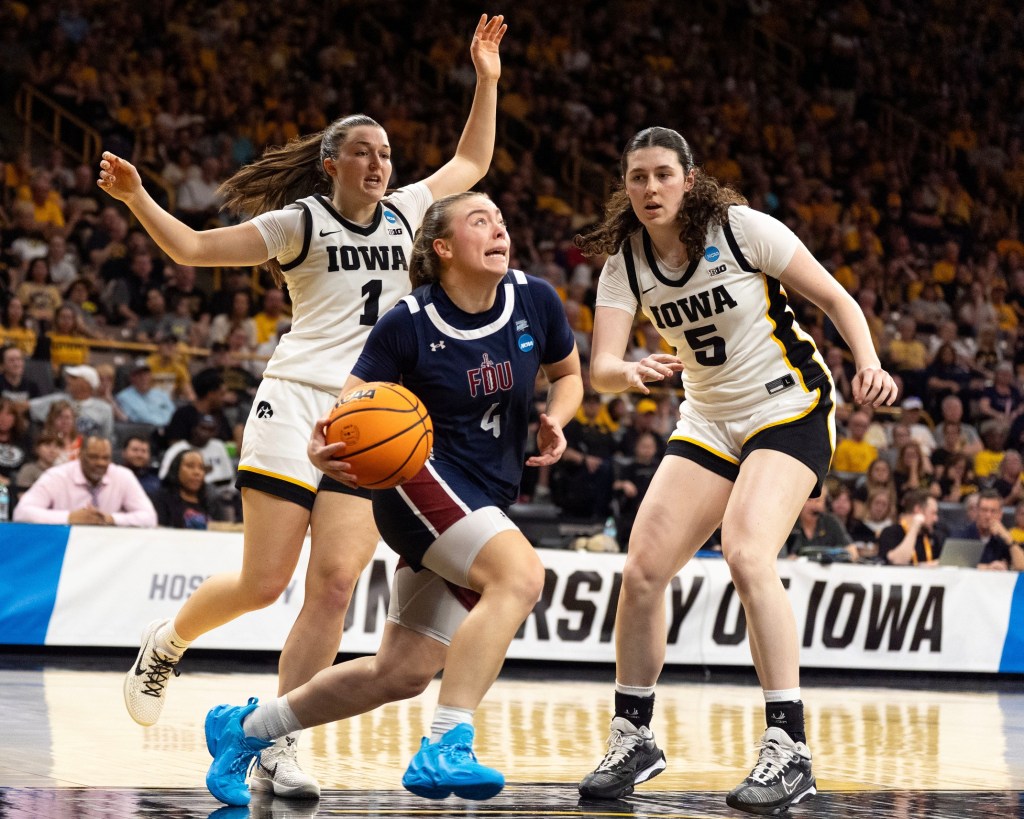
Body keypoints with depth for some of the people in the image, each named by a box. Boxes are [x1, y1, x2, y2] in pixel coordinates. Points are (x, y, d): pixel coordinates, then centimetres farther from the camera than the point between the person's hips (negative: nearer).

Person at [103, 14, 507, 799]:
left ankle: (277, 749, -6)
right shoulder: (301, 222, 1)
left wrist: (487, 80, 23)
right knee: (263, 582, -6)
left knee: (334, 585, -9)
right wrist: (135, 196, -15)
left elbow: (469, 165, 30)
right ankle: (167, 641, 25)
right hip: (298, 402, -4)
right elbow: (194, 247, -1)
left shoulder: (403, 213, 15)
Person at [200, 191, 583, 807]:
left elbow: (568, 375, 17)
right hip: (421, 478, -6)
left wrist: (556, 422, -5)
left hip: (487, 502, 6)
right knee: (521, 573, -33)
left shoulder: (535, 301, 0)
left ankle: (245, 729, 24)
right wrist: (325, 445, -28)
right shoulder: (410, 323, -10)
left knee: (402, 673, 5)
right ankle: (446, 749, -36)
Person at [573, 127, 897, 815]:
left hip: (790, 412, -5)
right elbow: (601, 368, -11)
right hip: (709, 423, 5)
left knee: (746, 554, -27)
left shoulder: (742, 228, -13)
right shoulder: (626, 262, -1)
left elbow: (836, 298, -8)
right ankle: (634, 739, 12)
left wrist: (869, 365, -25)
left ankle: (790, 750, -25)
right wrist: (632, 372, -34)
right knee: (643, 569, -6)